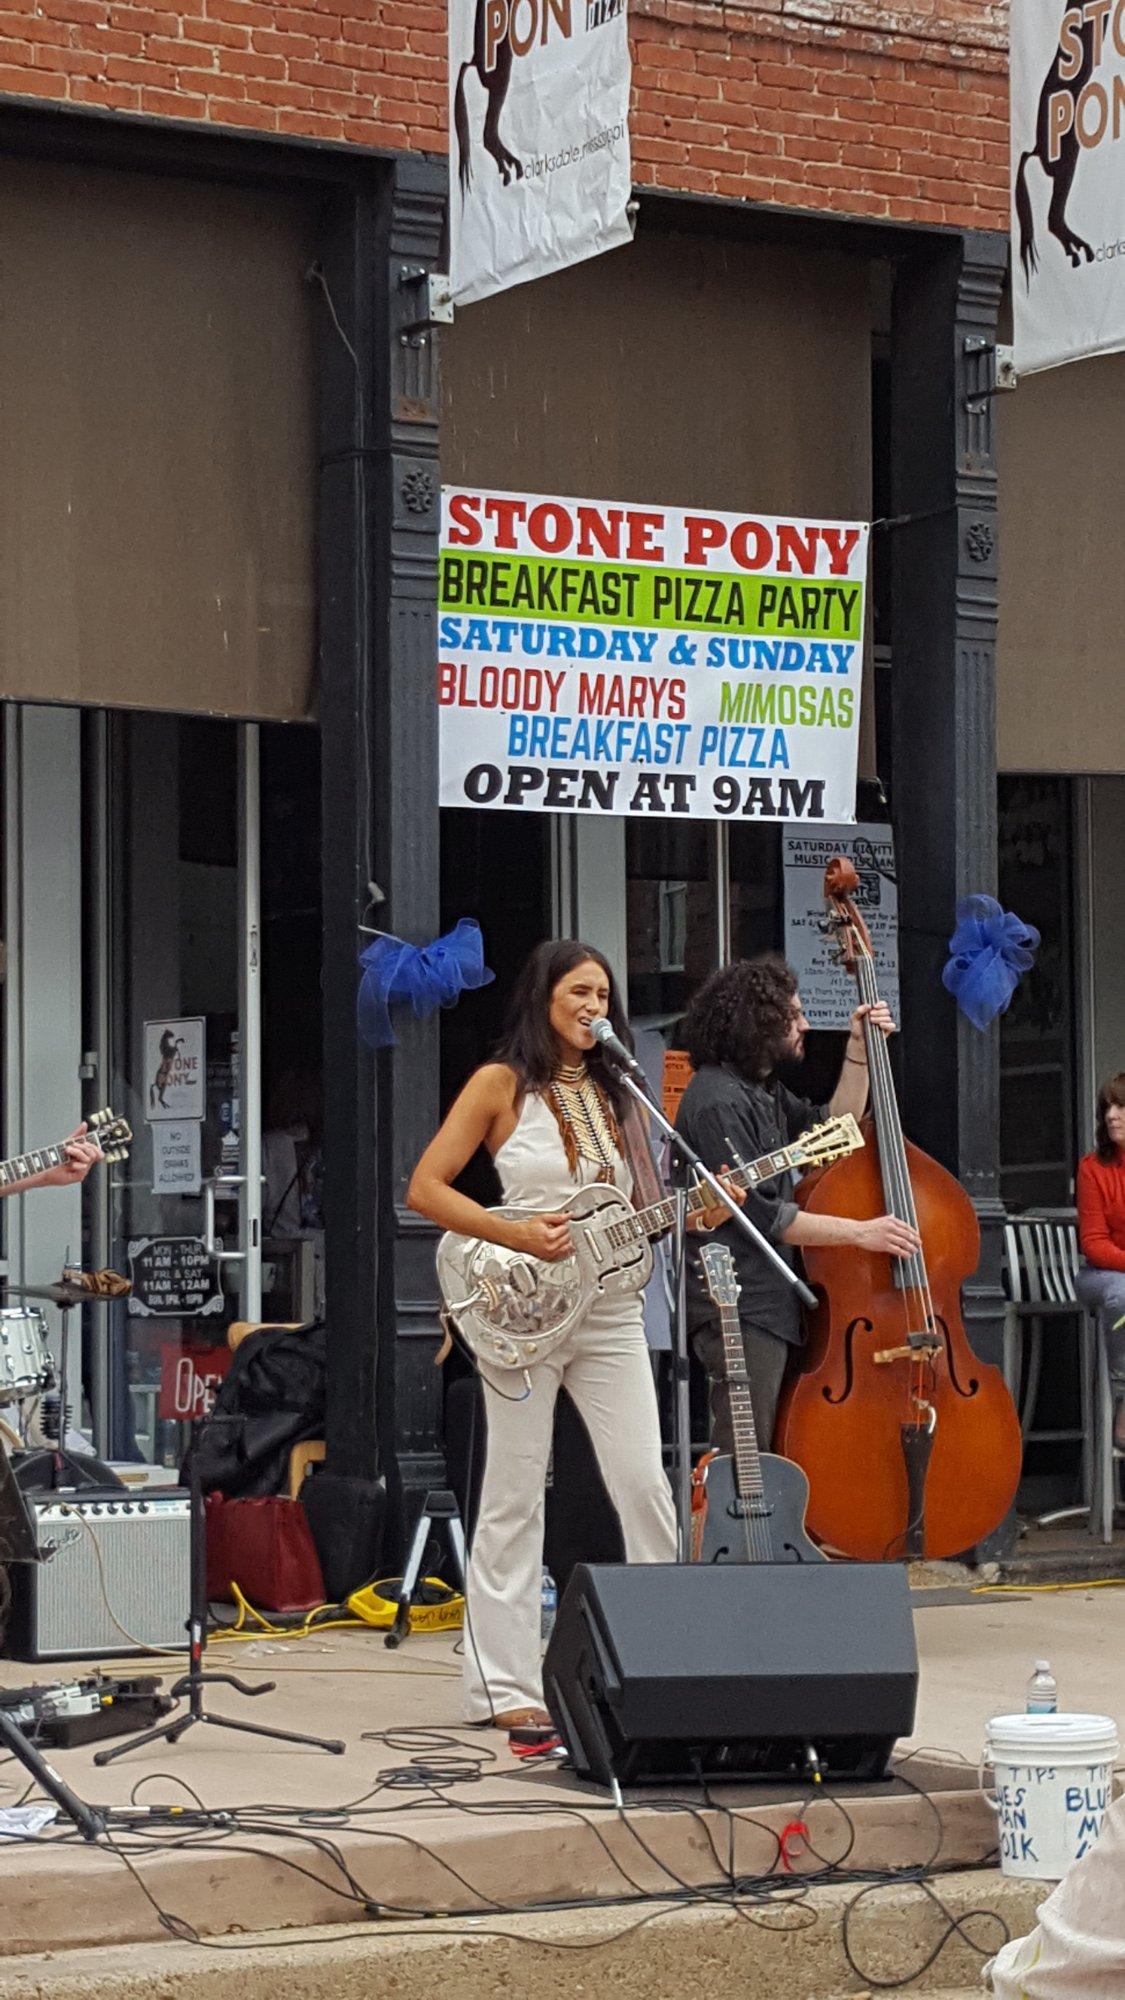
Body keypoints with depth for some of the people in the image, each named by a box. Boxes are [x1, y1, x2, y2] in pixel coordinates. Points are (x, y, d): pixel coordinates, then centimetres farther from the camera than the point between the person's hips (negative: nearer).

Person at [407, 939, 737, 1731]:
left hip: (611, 1313, 5)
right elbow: (425, 1188, -5)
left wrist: (695, 1214, -3)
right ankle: (503, 1687, 4)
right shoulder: (502, 1085, -2)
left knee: (646, 1487, 0)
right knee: (515, 1499, 0)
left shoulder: (612, 1093, 13)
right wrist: (514, 1234, -17)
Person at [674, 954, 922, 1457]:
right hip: (739, 1312, -11)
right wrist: (860, 1232, -17)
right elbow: (759, 1213, -20)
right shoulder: (719, 1102, -16)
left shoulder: (762, 1091, 16)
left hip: (771, 1303, 11)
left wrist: (858, 1051, 16)